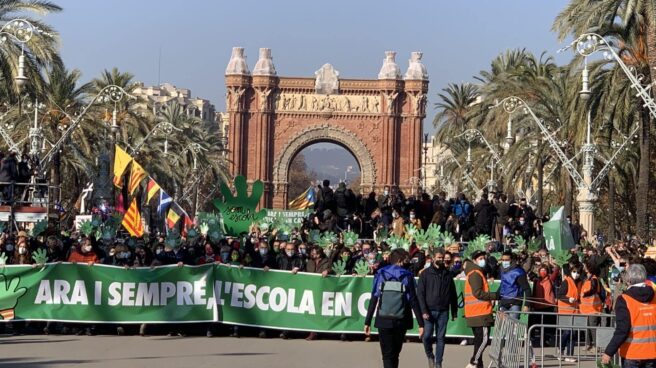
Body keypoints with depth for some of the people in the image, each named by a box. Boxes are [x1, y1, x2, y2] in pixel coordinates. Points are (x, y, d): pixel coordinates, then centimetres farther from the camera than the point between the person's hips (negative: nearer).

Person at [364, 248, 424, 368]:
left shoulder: (380, 274, 1)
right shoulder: (407, 276, -2)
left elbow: (373, 300, -2)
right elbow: (413, 302, -6)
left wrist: (367, 322, 3)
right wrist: (421, 324, -4)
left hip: (383, 321, 0)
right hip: (401, 321, 0)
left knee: (387, 355, 0)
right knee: (395, 353, 16)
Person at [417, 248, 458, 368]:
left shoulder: (447, 274, 9)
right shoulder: (426, 273, 1)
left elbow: (453, 294, 12)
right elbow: (420, 293, -4)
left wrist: (454, 312, 9)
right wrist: (424, 311, -13)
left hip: (443, 312, 2)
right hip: (429, 311, -2)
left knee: (440, 338, 4)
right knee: (427, 336, -9)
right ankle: (430, 356, 16)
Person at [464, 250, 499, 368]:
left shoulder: (474, 273, 21)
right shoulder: (476, 274, -11)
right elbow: (477, 293, -20)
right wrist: (494, 295, -14)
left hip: (475, 313, 10)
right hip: (480, 313, -10)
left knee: (479, 339, 12)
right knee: (483, 339, -11)